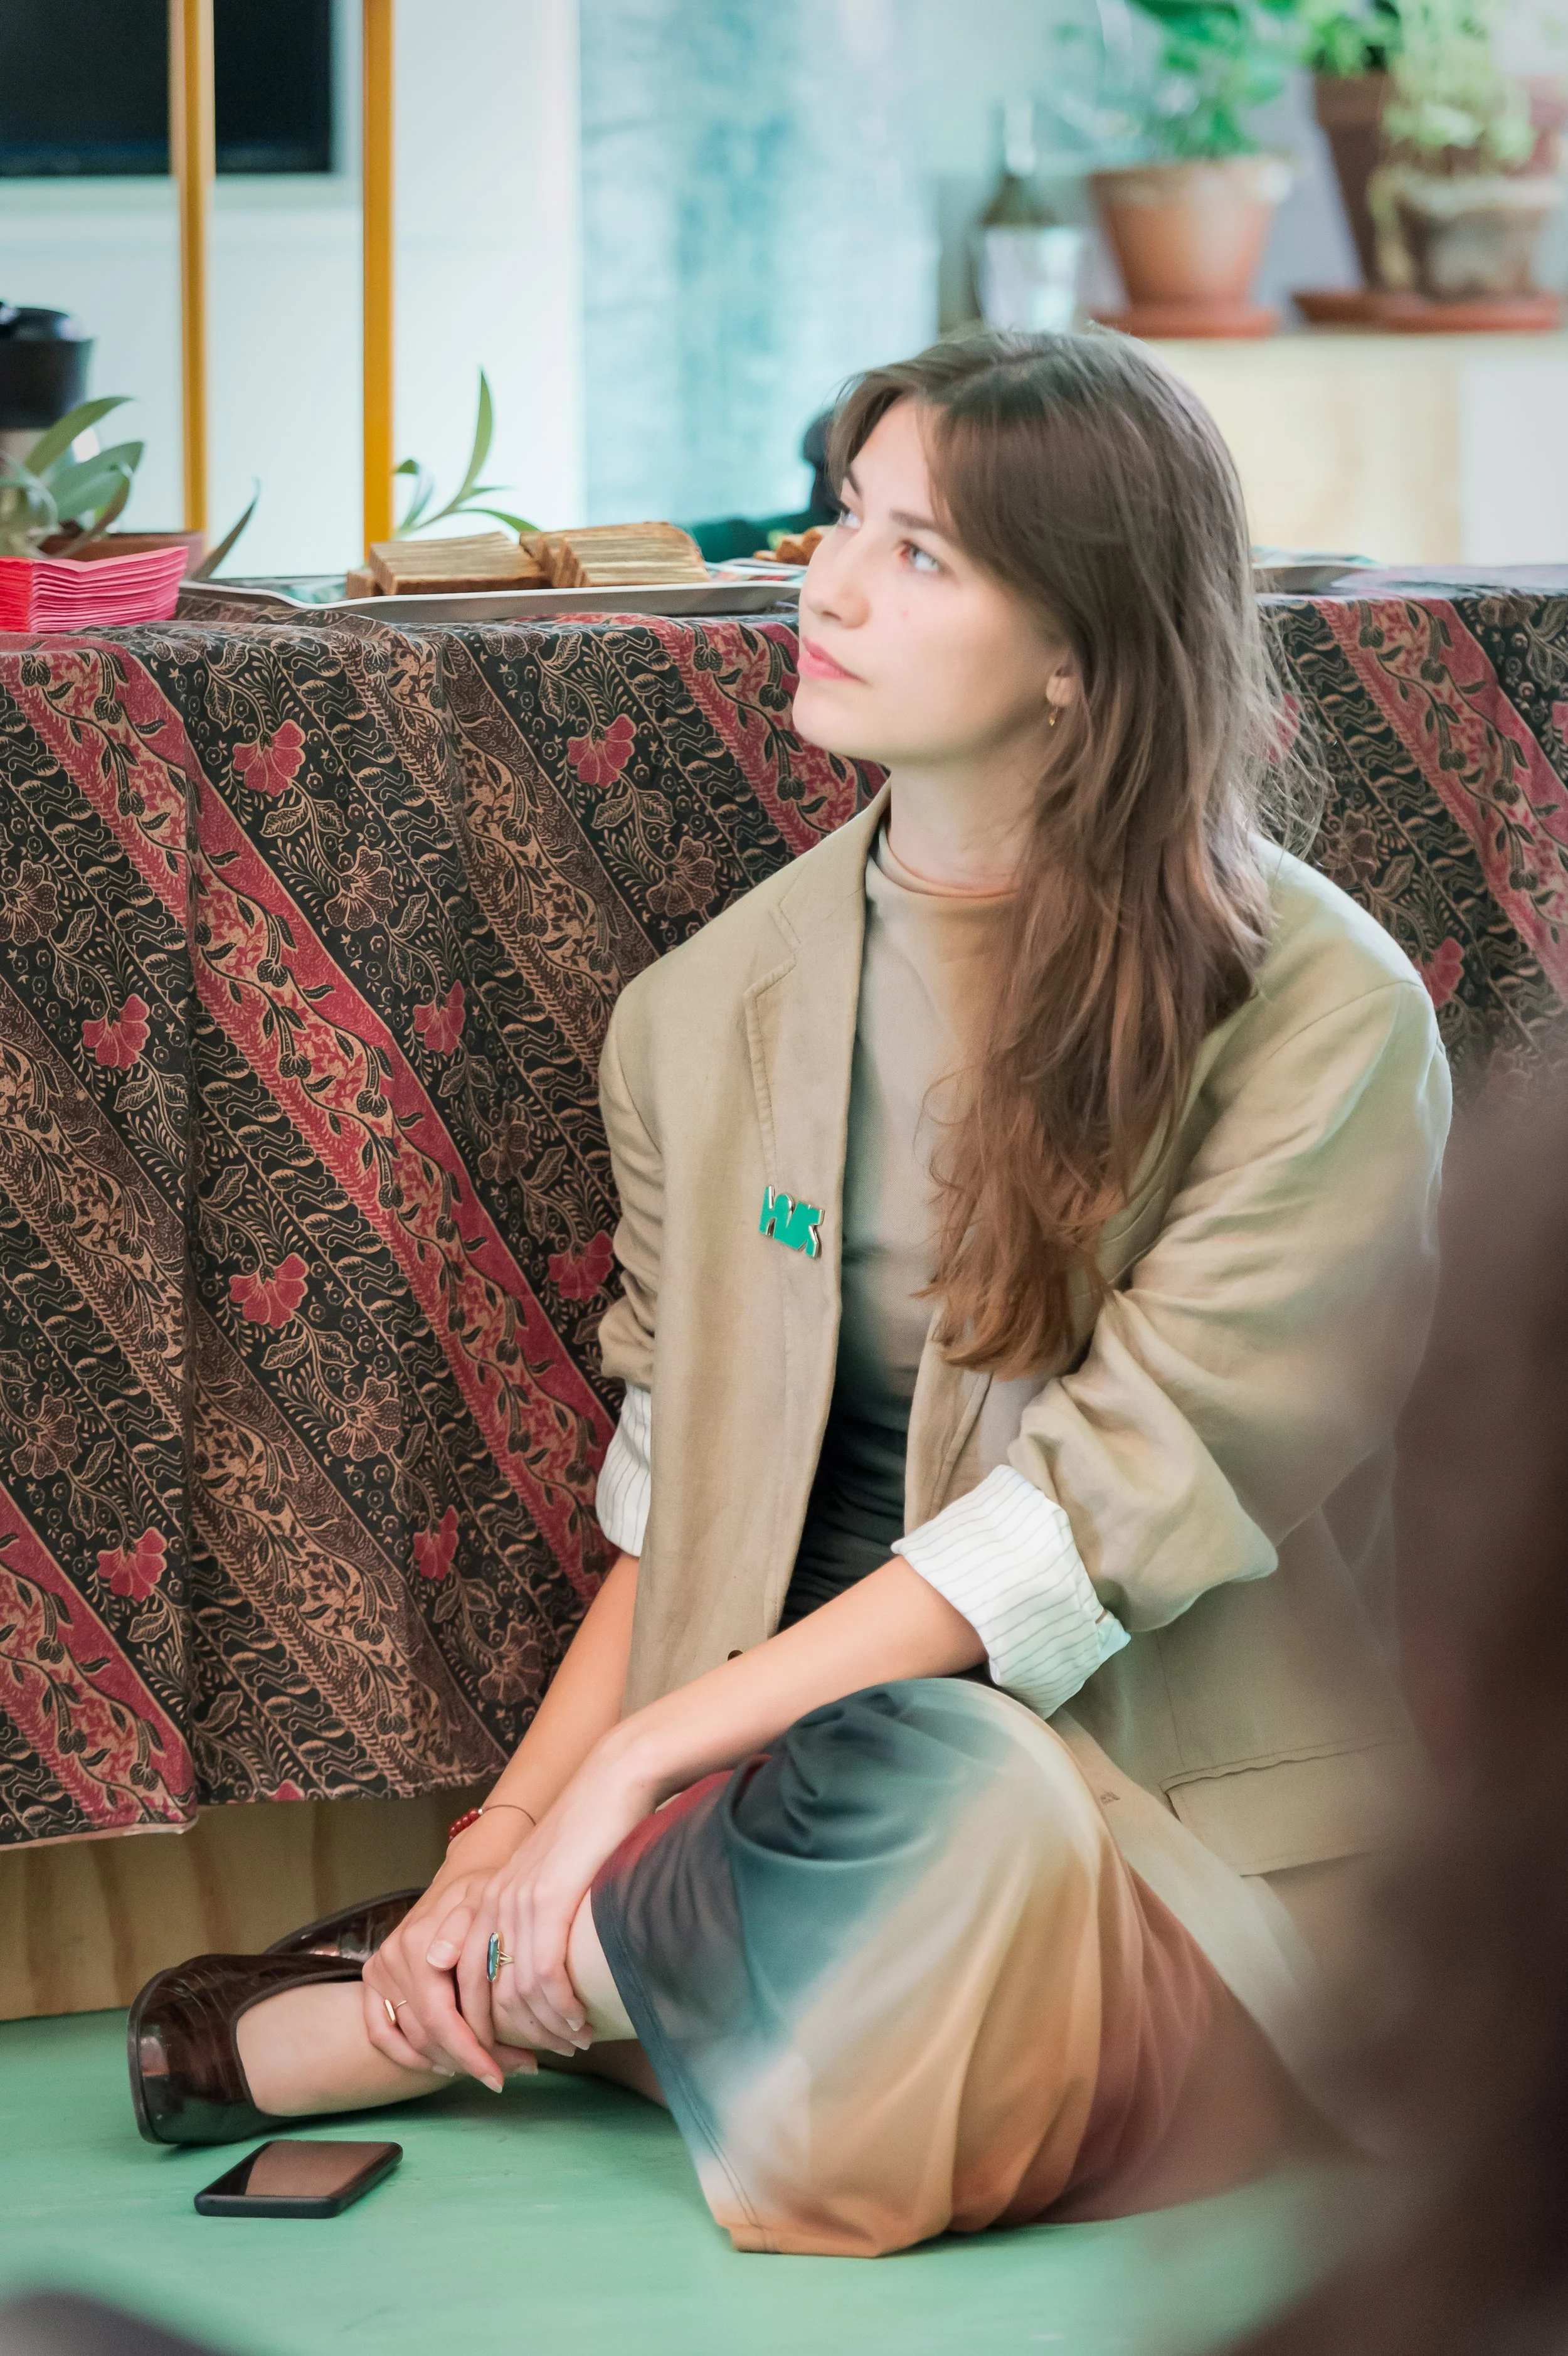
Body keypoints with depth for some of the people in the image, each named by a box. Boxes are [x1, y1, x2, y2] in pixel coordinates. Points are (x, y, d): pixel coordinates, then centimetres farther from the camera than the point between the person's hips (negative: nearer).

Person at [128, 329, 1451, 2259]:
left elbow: (1110, 1506, -15)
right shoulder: (711, 1014, 7)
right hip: (839, 1735, 5)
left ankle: (357, 2020, -14)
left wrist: (642, 1753, -18)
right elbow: (678, 1515, 12)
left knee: (943, 1796, -34)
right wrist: (508, 1826, -3)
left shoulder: (1320, 1017, -9)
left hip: (1196, 1848, -5)